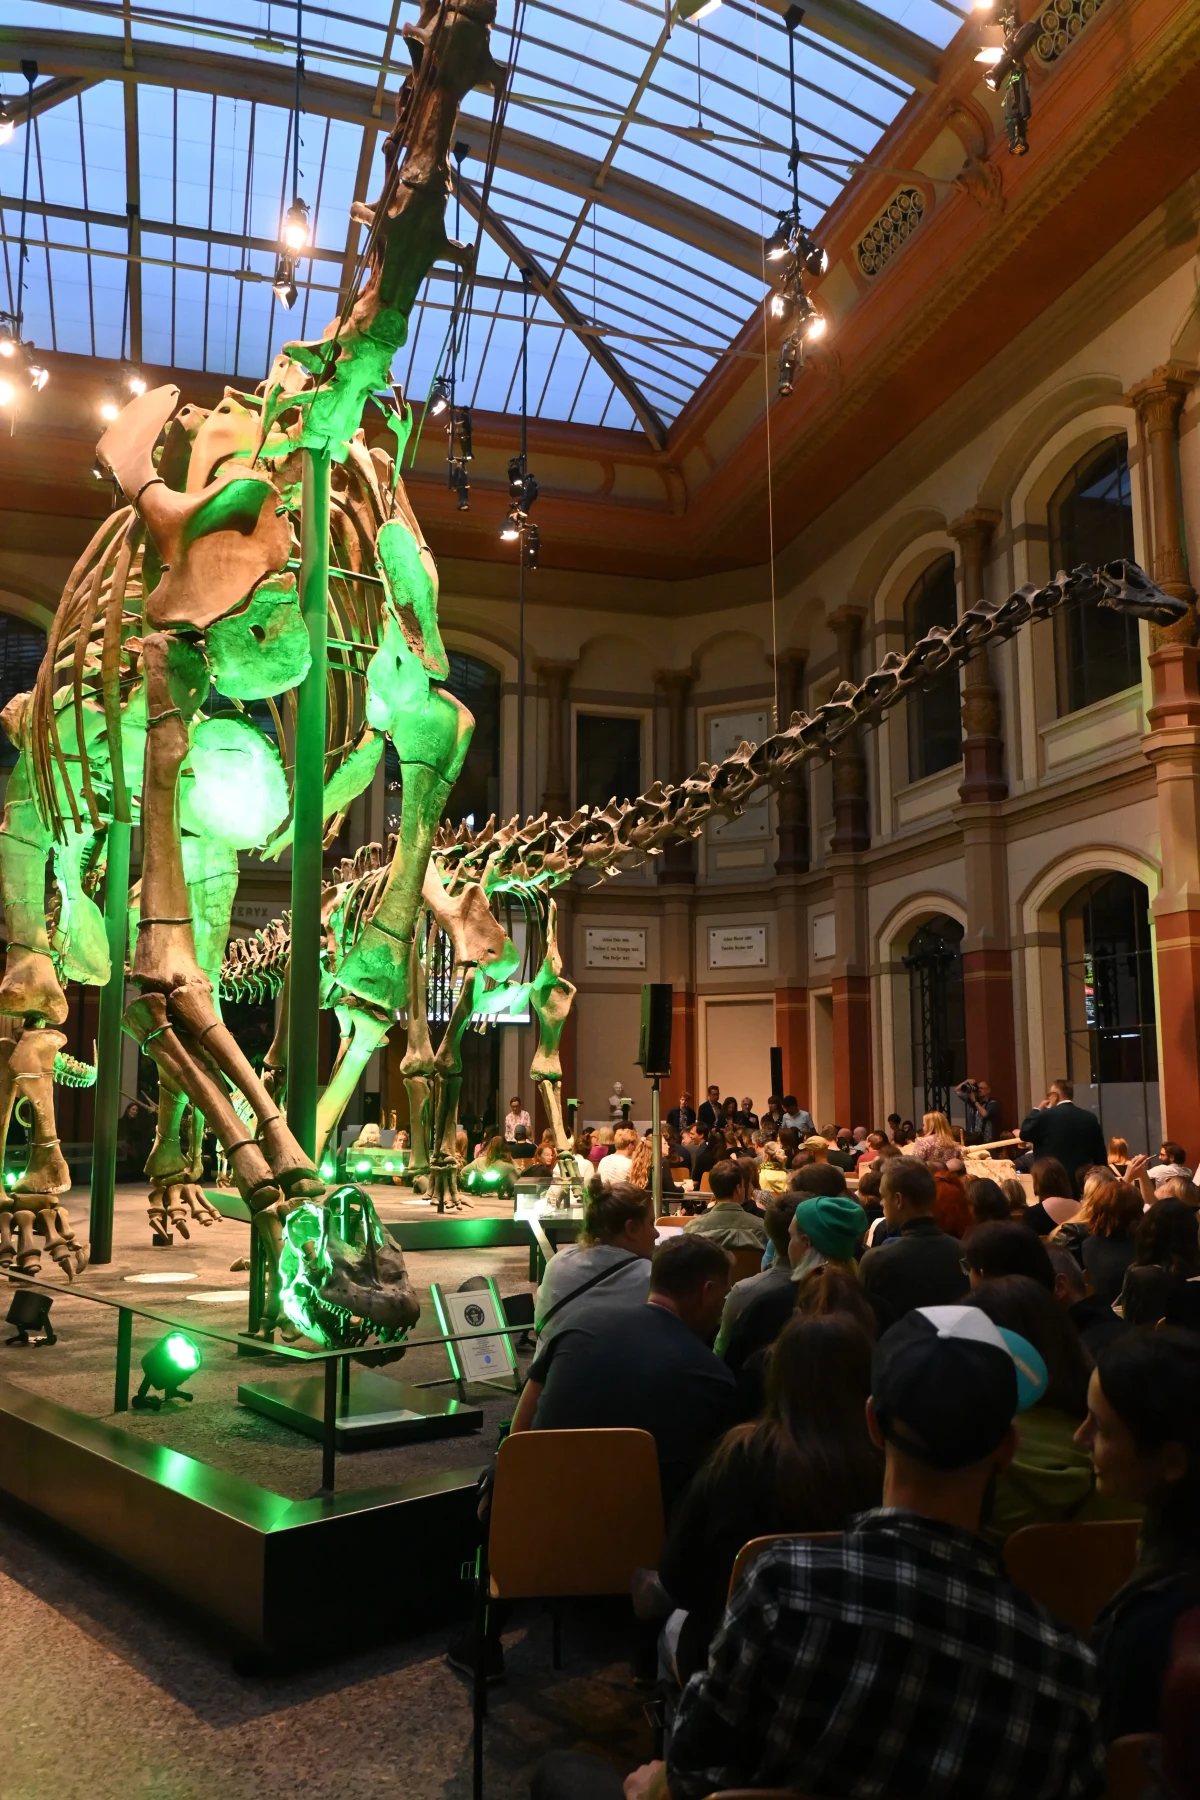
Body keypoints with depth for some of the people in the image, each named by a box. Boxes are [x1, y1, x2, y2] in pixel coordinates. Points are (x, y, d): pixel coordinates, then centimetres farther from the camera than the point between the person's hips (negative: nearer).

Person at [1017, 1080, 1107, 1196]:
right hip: (1082, 1184, 4)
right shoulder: (1090, 1117, 4)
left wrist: (1037, 1109, 10)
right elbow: (1100, 1155, 8)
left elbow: (1024, 1134, 3)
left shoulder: (1046, 1115, -10)